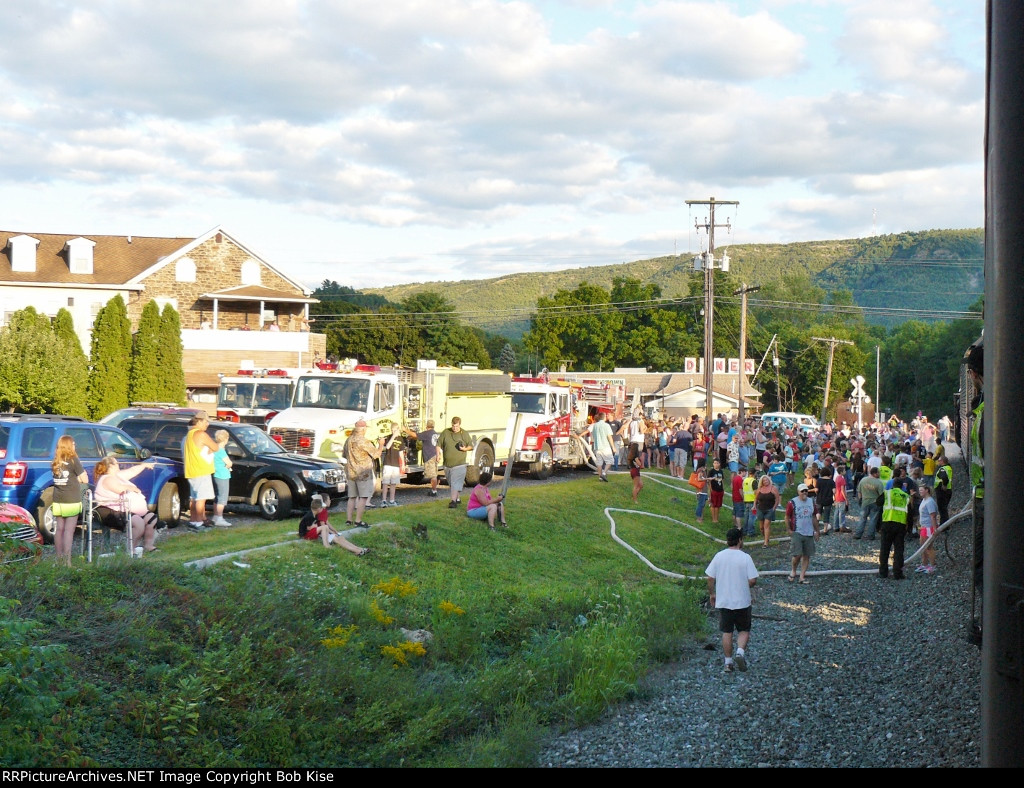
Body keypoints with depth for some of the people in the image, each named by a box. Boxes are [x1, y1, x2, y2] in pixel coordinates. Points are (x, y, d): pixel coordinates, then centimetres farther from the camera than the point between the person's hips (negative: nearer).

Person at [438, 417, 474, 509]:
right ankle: (457, 498, 29)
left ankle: (454, 501, -18)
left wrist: (465, 449, -13)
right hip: (447, 464, 4)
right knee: (451, 483, 14)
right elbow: (439, 444, 8)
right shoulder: (445, 432, 5)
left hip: (459, 464, -4)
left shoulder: (464, 434, 1)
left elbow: (471, 446, 9)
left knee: (456, 483, -13)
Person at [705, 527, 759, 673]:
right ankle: (740, 651, -10)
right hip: (742, 601, -2)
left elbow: (710, 578, 0)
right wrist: (745, 586, 8)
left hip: (723, 601, 3)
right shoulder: (745, 558, -11)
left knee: (726, 632, 11)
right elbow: (753, 581, -13)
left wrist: (712, 594, 14)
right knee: (744, 630, 13)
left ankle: (728, 662, 13)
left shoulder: (719, 556, -2)